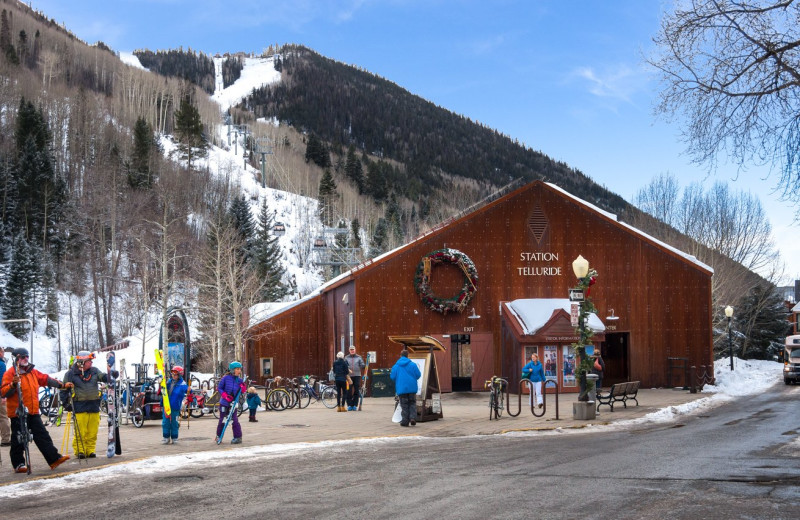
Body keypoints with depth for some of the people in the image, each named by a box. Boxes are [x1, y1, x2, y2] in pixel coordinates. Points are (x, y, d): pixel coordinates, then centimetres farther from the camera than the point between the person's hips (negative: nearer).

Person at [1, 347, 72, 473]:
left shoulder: (32, 372, 15)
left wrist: (62, 385, 19)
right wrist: (13, 384, -29)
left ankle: (54, 459, 2)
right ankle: (18, 464, 10)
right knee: (19, 439, 1)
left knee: (42, 436, 4)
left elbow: (46, 379, 21)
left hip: (33, 412, 6)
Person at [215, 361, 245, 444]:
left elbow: (242, 391, 11)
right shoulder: (226, 378, -8)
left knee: (234, 420, -7)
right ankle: (218, 436, 25)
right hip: (224, 402, -2)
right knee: (222, 420, 7)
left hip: (233, 403, 2)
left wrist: (243, 388, -11)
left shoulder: (239, 380, 2)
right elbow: (219, 388, -2)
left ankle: (238, 437, 1)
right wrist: (225, 395, -15)